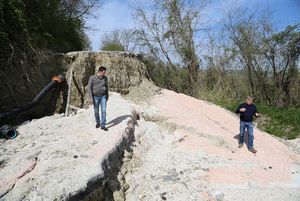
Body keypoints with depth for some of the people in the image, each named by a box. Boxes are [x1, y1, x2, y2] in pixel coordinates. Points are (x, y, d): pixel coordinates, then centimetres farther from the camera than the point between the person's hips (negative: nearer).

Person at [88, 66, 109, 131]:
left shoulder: (105, 78, 2)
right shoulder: (92, 78, -8)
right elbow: (89, 87, -8)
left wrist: (107, 96, 14)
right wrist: (91, 97, -14)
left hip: (103, 96, 2)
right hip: (95, 97, -2)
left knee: (103, 110, -7)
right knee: (96, 111, 8)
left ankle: (103, 125, -3)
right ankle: (98, 122, 31)